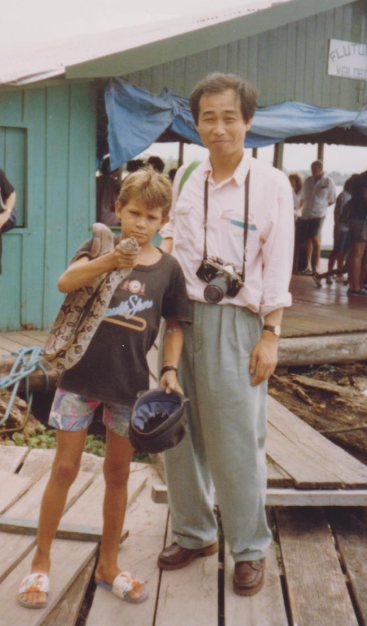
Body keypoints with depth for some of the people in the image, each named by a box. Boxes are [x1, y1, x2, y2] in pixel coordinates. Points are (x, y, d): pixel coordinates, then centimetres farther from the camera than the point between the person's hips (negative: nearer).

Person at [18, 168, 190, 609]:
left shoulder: (168, 268, 2)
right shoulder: (99, 247, -4)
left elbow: (174, 325, 9)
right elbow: (65, 282, -23)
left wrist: (170, 369, -3)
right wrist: (110, 261, -38)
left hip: (129, 382, 2)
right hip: (81, 374, -2)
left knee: (118, 473, 12)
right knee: (65, 468, 4)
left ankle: (108, 566, 29)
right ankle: (40, 563, 21)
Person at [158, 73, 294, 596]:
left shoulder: (270, 184, -2)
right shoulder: (185, 179, 11)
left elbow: (277, 266, -4)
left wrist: (270, 335, -9)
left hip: (235, 322, -4)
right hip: (181, 317, 5)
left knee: (238, 441, 0)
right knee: (179, 435, 10)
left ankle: (250, 548, 19)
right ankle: (194, 534, 29)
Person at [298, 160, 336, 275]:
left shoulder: (328, 181, -2)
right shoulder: (308, 181, 9)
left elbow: (332, 200, 3)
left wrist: (320, 206, 2)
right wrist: (300, 209, 14)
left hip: (318, 214, -4)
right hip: (306, 214, 4)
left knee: (314, 237, -16)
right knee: (307, 239, 5)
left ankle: (315, 266, -7)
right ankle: (308, 266, 12)